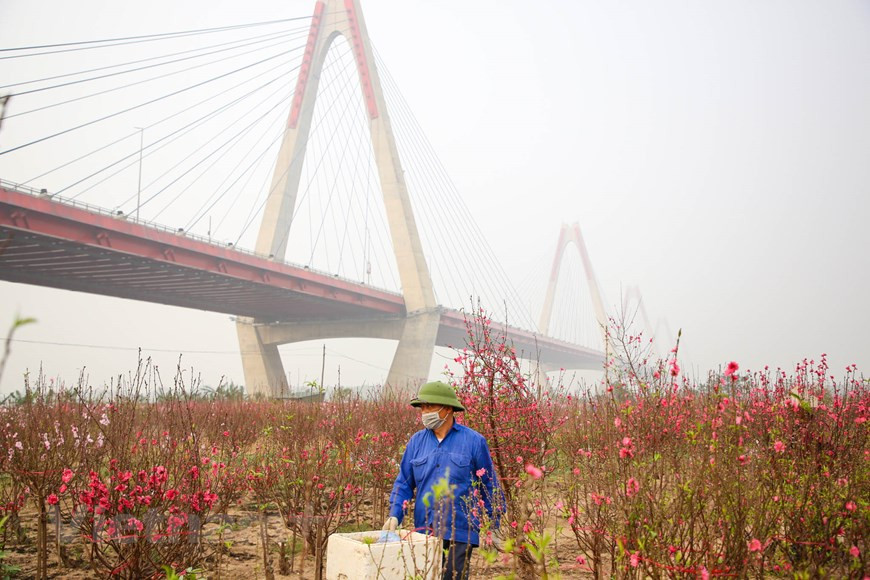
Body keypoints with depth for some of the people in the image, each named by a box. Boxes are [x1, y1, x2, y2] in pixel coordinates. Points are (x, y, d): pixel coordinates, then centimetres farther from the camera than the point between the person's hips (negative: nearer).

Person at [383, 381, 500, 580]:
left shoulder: (473, 441, -4)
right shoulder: (416, 441, 6)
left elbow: (489, 487, 3)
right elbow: (403, 483, 9)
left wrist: (494, 527, 4)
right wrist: (395, 515, -6)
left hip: (459, 533, -4)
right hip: (424, 532, 4)